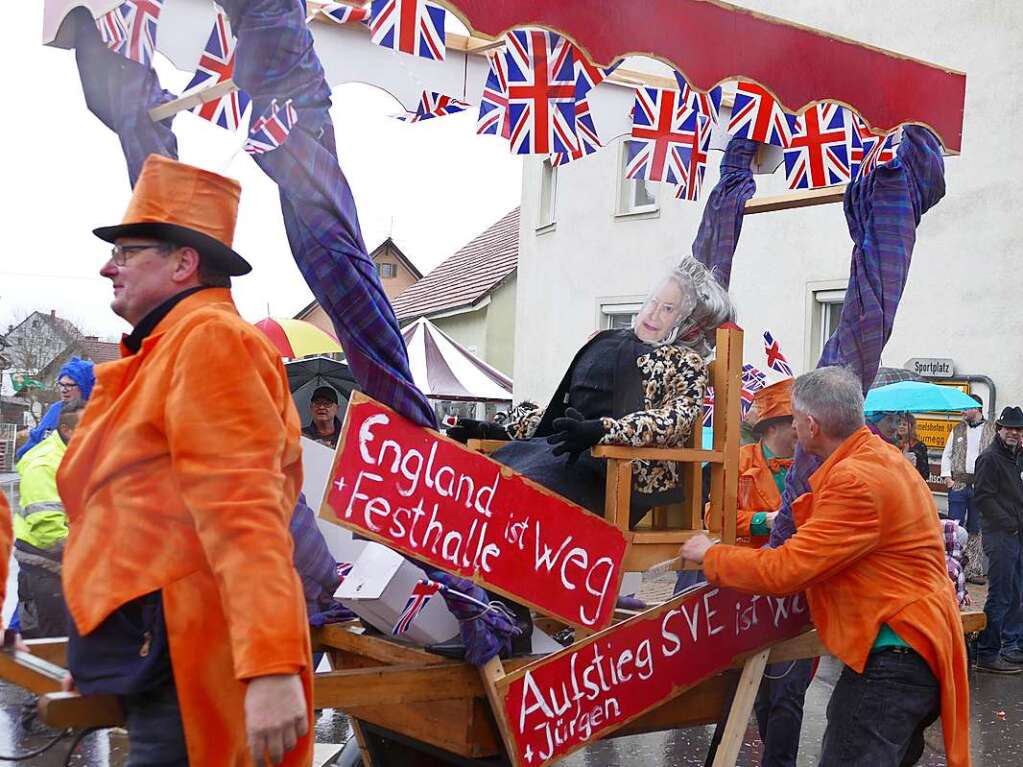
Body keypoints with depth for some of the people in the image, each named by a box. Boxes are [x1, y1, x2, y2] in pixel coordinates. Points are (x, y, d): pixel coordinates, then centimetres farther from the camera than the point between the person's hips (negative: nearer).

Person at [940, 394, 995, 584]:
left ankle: (974, 570, 10)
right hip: (958, 484, 1)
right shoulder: (957, 430, 12)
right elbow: (947, 454, 14)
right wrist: (946, 476, 1)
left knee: (976, 530, 5)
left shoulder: (993, 431, 5)